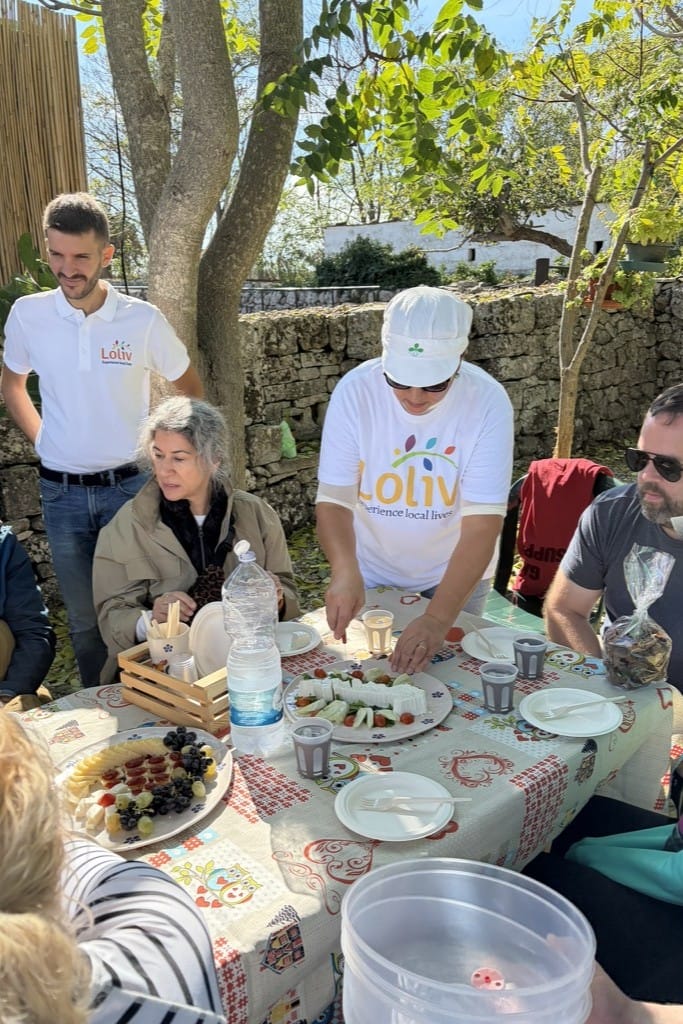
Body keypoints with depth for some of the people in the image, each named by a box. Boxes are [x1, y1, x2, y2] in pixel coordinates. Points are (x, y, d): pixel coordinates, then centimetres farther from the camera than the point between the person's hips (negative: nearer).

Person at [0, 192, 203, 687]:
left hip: (130, 485, -2)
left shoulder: (143, 320, -8)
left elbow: (191, 389, 8)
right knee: (84, 618, 12)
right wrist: (44, 441, 7)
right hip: (61, 492, 2)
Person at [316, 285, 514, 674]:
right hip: (371, 572, 1)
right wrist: (345, 570, -41)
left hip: (453, 575, 0)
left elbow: (482, 523, -27)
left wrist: (439, 618, -38)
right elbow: (334, 498, -20)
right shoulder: (355, 391, -21)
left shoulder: (488, 402, -24)